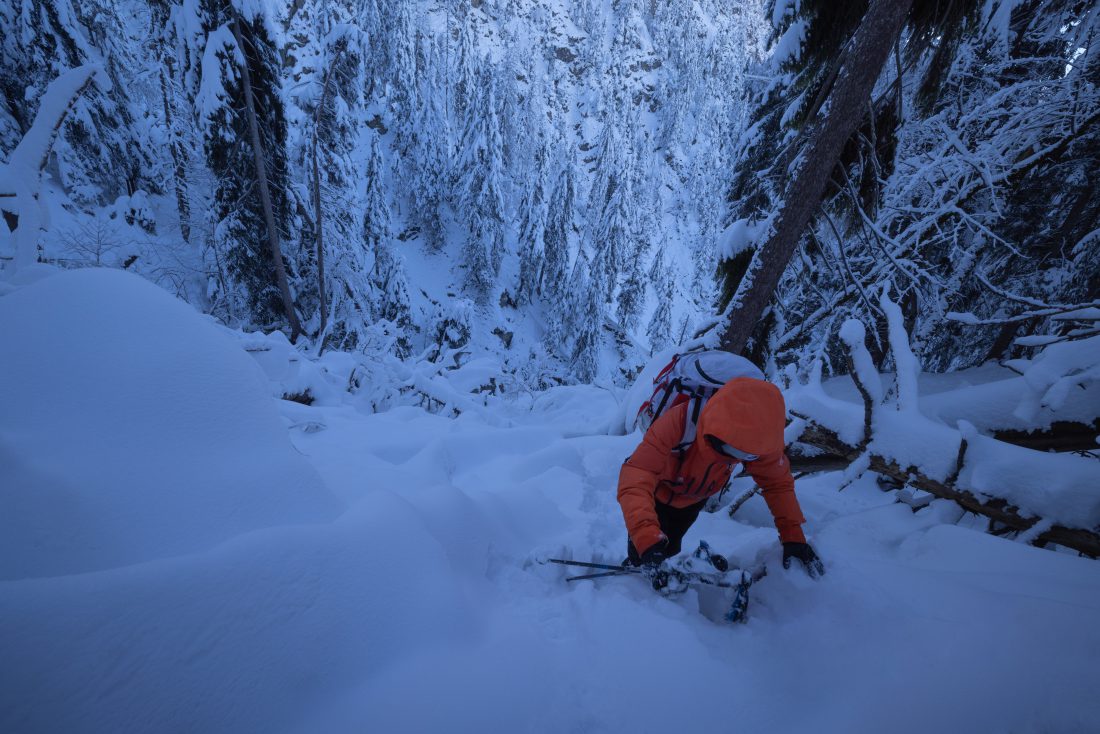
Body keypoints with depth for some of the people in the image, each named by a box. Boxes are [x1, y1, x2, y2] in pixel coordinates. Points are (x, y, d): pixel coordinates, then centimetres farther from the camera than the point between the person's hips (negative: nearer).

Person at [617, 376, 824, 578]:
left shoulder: (759, 436, -30)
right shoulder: (679, 421, -45)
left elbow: (778, 482, -14)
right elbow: (636, 479, -50)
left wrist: (792, 535, -21)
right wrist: (646, 537, -61)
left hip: (692, 500, 3)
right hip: (657, 493, -3)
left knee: (669, 551, 10)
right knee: (641, 557, -6)